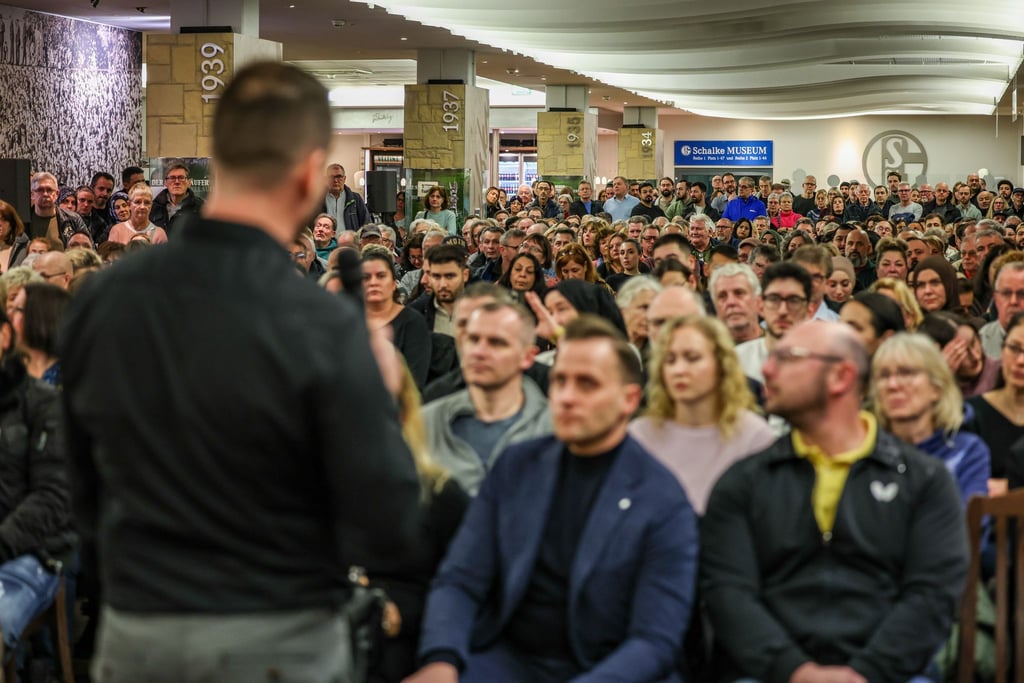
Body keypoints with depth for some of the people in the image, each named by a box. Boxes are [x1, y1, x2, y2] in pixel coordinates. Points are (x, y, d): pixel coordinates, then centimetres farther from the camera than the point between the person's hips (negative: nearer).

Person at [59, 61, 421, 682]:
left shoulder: (100, 298, -5)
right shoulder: (323, 324, -18)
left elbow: (84, 498, 6)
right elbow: (389, 525, -13)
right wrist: (380, 396, 1)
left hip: (135, 632, 4)